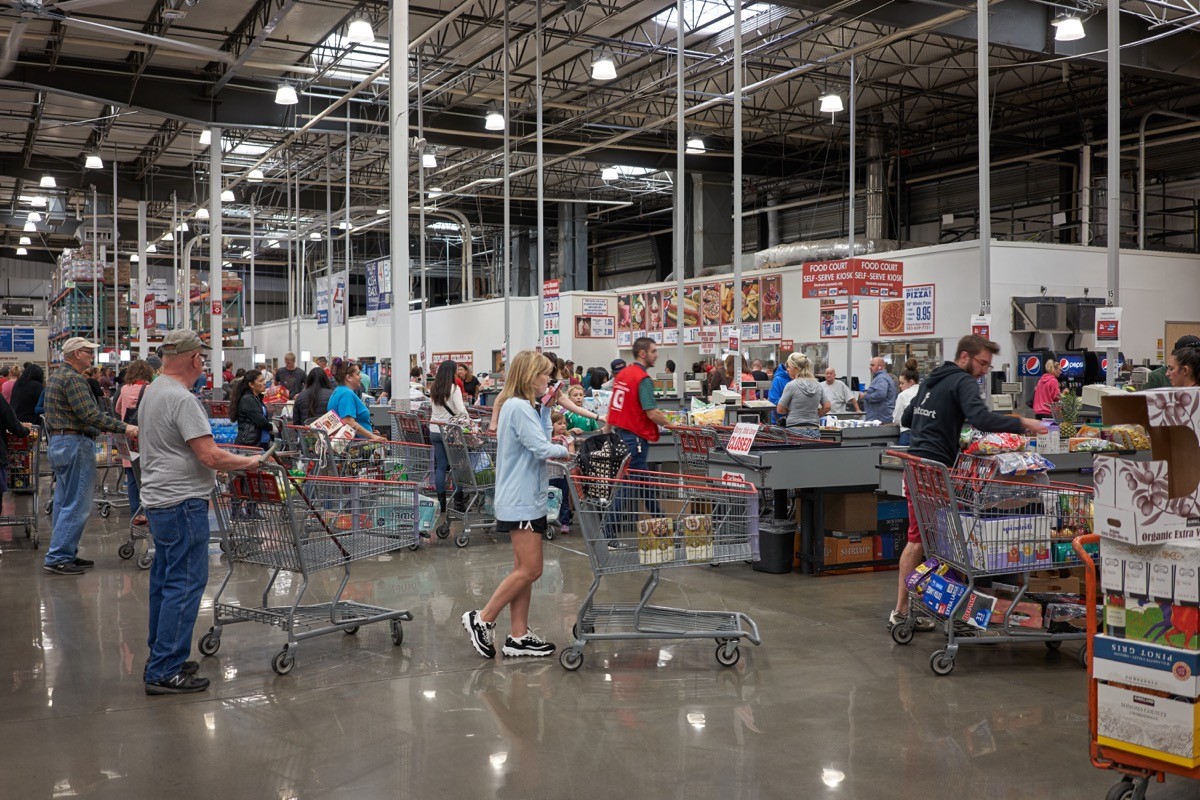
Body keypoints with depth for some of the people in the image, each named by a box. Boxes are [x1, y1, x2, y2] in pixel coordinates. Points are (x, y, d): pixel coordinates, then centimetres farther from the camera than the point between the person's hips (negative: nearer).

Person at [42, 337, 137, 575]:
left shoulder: (56, 376, 18)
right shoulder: (73, 378, -15)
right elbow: (90, 415, -23)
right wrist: (124, 428, -24)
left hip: (57, 442, 11)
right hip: (75, 443, -11)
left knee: (63, 503, 14)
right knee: (76, 504, -8)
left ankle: (65, 554, 19)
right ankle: (57, 558, -7)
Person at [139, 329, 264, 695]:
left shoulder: (151, 393, 13)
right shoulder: (182, 400, -18)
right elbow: (210, 456, -23)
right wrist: (250, 461, -9)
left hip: (158, 499, 11)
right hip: (183, 503, -11)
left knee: (165, 581, 17)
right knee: (185, 584, -6)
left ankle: (160, 658, 26)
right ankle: (164, 672, -4)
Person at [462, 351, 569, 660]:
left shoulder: (525, 407, 15)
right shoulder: (518, 407, -17)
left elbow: (540, 437, 12)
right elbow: (542, 449, -22)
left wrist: (545, 407, 8)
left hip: (527, 499, 11)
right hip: (521, 501, -11)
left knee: (524, 569, 11)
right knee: (529, 570, -6)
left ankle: (518, 636, 15)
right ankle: (482, 620, 4)